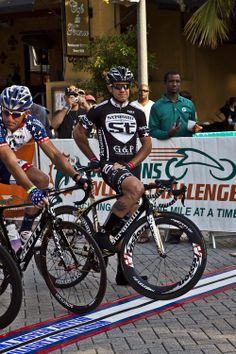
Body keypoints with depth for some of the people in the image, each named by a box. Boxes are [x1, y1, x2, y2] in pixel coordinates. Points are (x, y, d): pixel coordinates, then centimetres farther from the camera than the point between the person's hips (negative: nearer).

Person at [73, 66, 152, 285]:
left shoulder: (137, 114, 11)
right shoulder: (100, 110, 0)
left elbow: (147, 145, 10)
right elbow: (78, 133, 8)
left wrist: (129, 165, -5)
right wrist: (93, 159, 5)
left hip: (131, 167, 5)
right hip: (110, 165, -5)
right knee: (136, 188, -36)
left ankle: (124, 272, 13)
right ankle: (103, 234, -25)